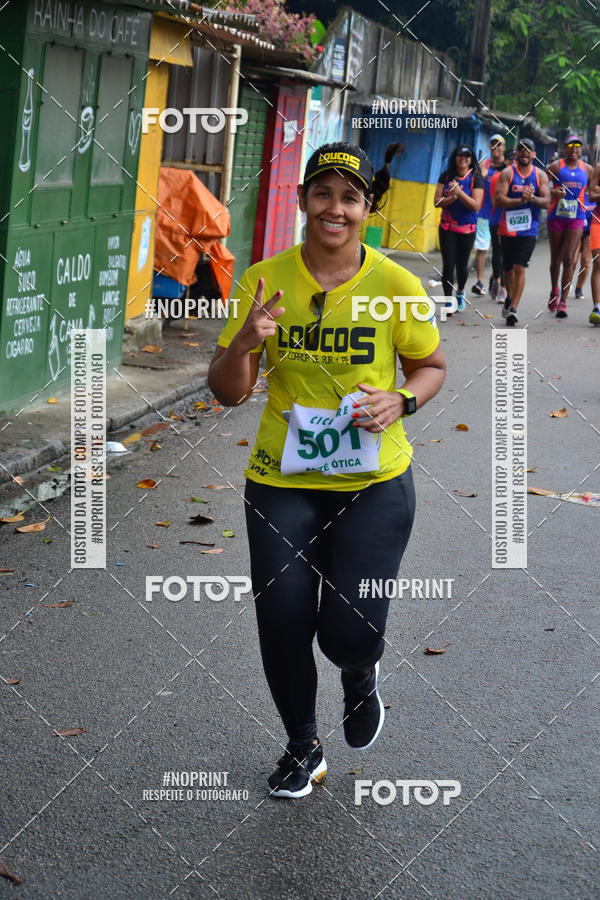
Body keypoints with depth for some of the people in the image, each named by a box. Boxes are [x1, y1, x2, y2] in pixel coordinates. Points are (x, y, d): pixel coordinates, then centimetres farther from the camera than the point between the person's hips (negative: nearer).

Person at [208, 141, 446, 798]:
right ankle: (302, 748, 31)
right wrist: (245, 341, -21)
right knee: (282, 623, 2)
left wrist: (400, 401, -13)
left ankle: (360, 676, 32)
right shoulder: (264, 281, -3)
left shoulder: (396, 286, -6)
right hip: (281, 480, 2)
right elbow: (227, 392, -1)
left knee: (350, 631, -9)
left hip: (373, 481, -1)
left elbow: (431, 367, 9)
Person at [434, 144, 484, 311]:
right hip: (447, 227, 1)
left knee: (462, 265, 7)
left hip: (467, 228, -1)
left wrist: (459, 193, -21)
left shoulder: (476, 178, -4)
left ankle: (460, 292, 35)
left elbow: (476, 205, -12)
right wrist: (453, 198, -18)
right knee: (448, 264, -4)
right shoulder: (446, 176, 3)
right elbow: (437, 202, -2)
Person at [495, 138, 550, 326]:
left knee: (520, 268, -12)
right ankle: (510, 298, 38)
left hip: (529, 229, -1)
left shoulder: (540, 175, 6)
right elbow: (498, 199, -8)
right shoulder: (507, 173, 2)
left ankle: (513, 309, -14)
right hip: (507, 227, 1)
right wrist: (520, 201, -19)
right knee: (508, 268, 12)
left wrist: (532, 198, -18)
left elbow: (546, 202, 1)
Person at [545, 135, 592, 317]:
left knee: (569, 259, -10)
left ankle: (563, 302, -9)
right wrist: (553, 192, -21)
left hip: (577, 219, 1)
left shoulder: (587, 169, 8)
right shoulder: (556, 166, 0)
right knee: (555, 259, 9)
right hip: (556, 217, 0)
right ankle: (554, 291, 35)